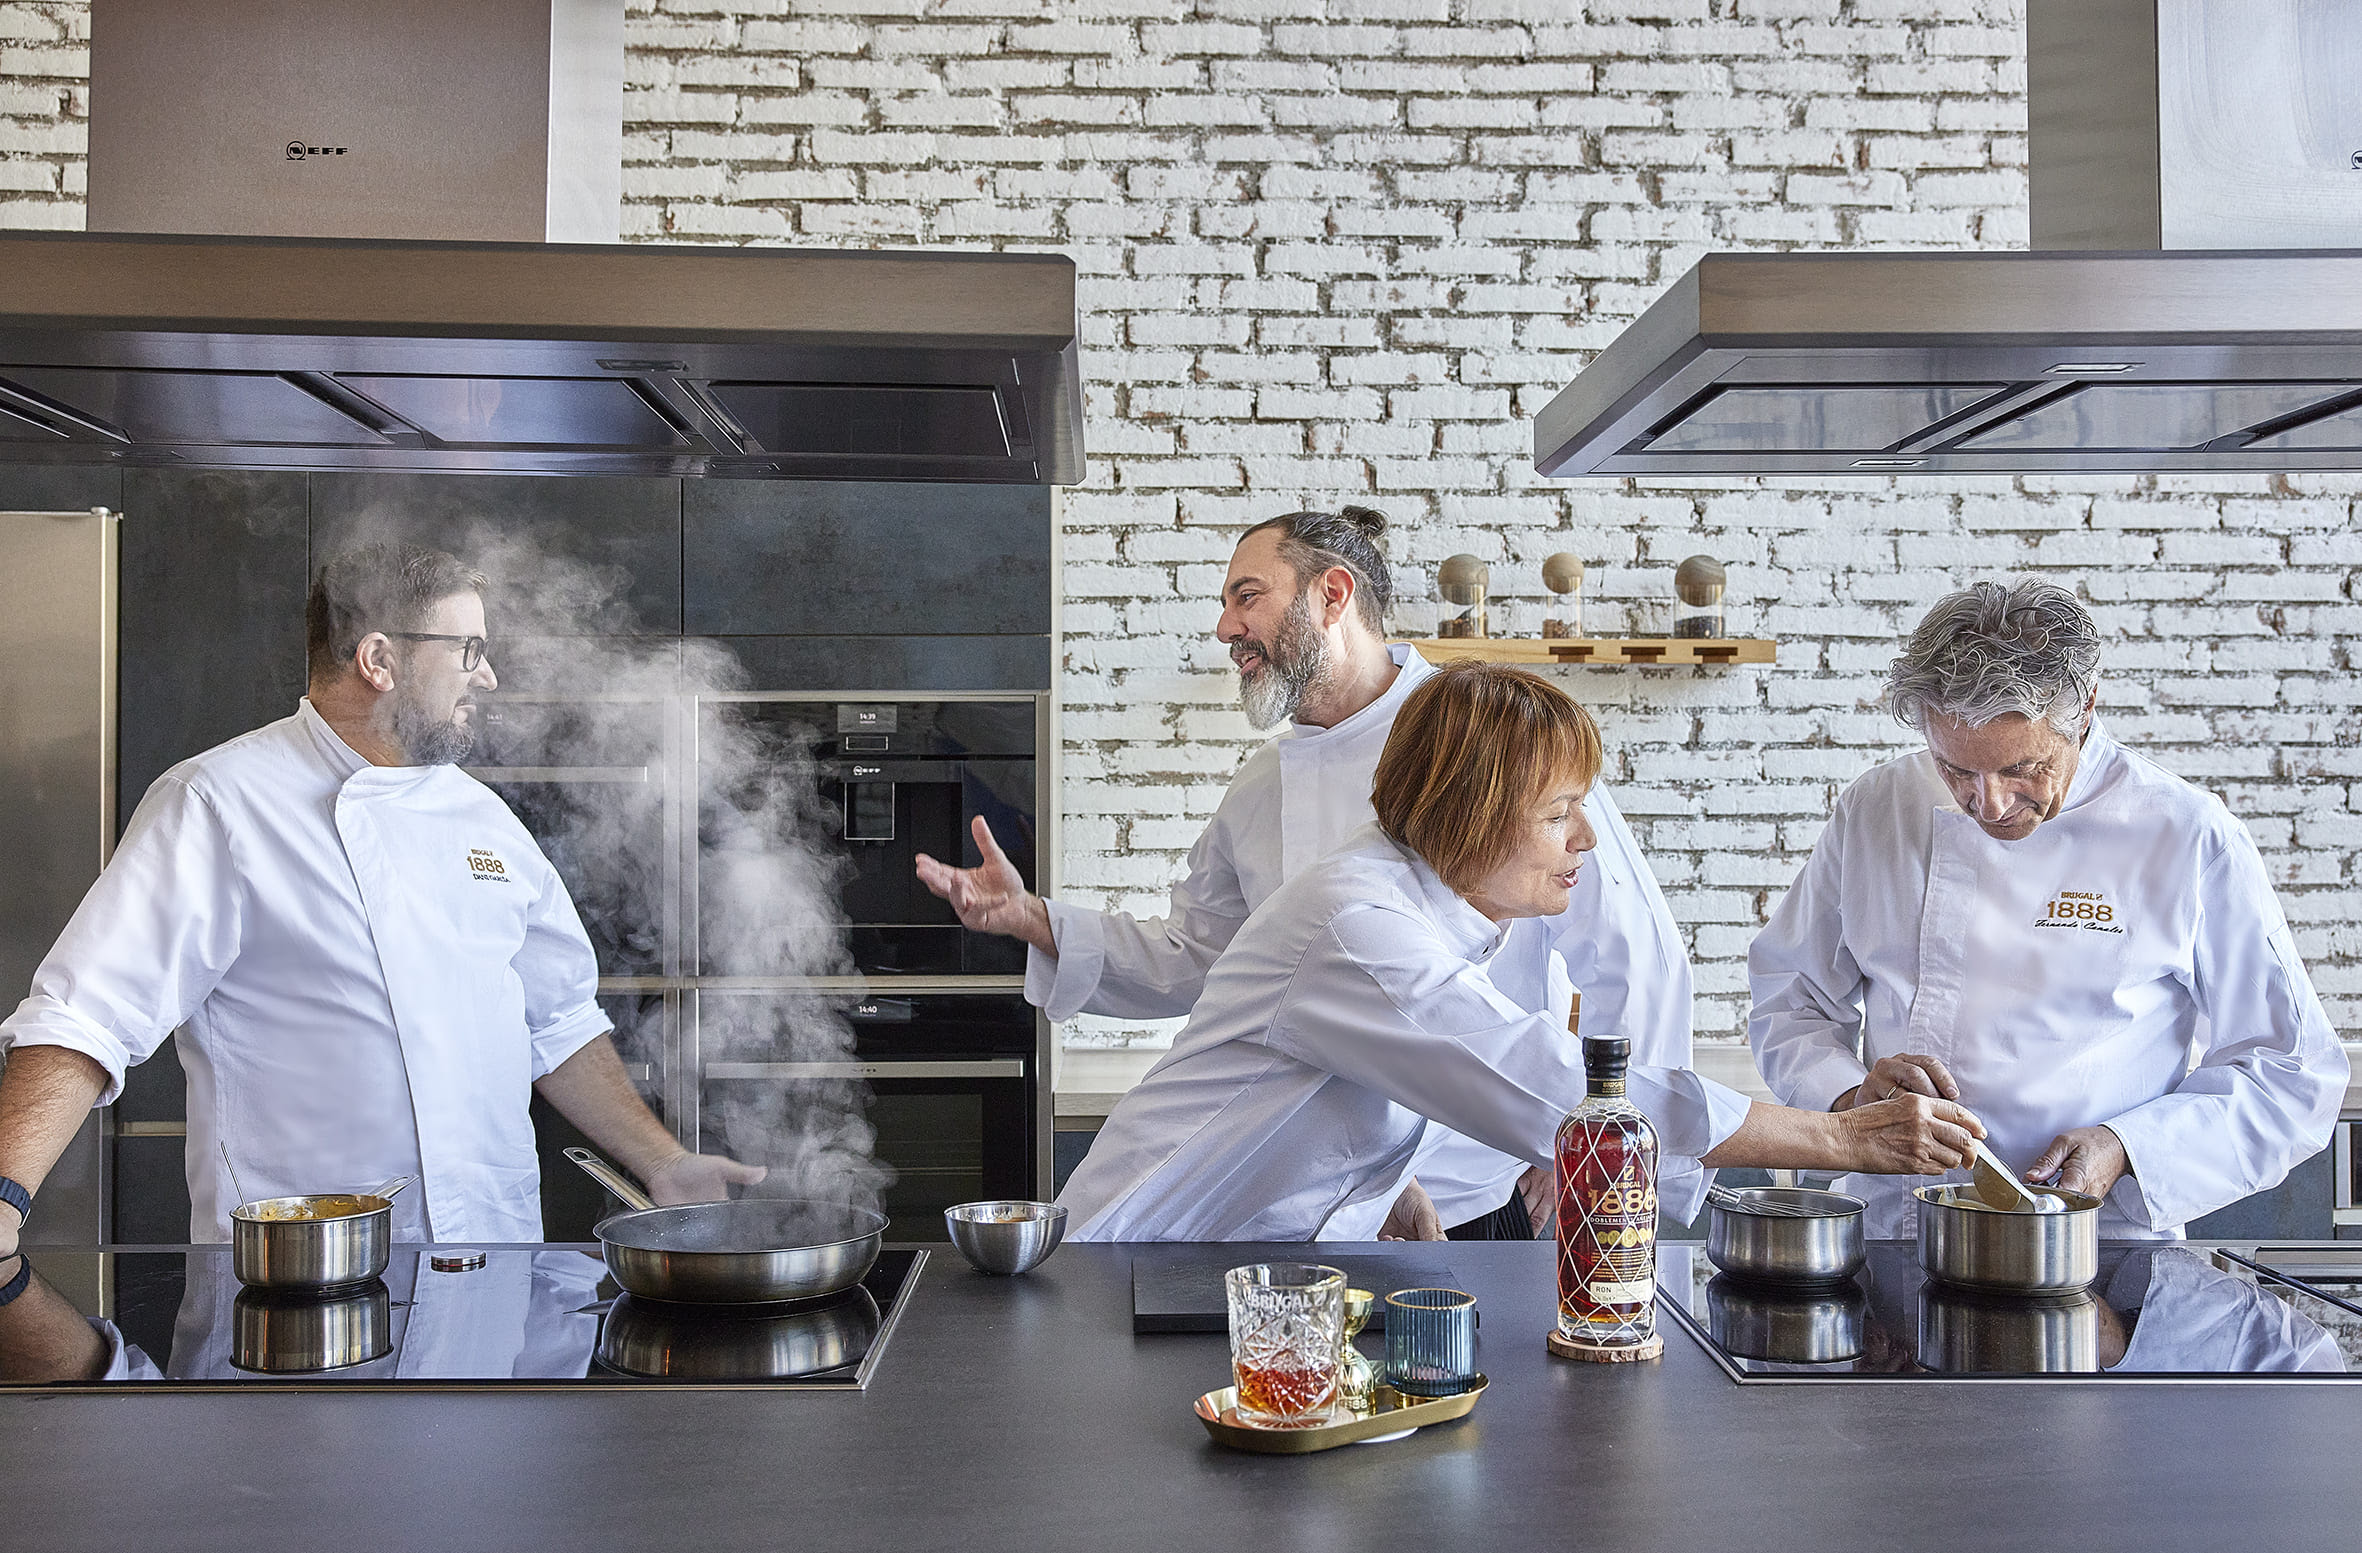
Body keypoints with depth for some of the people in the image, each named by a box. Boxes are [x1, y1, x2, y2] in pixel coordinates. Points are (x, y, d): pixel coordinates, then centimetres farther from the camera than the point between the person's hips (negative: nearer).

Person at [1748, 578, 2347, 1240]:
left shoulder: (2189, 839, -4)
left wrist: (2124, 1149, -13)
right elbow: (1788, 996, 14)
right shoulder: (1874, 812, 4)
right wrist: (1849, 1097, -6)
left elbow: (2290, 1075, 1)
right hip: (1890, 1234, 2)